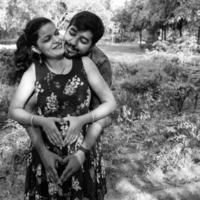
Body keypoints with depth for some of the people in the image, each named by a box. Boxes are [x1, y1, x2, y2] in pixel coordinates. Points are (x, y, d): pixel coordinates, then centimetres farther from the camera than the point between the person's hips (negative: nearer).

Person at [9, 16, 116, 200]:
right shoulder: (34, 70, -7)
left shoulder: (84, 63, -10)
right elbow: (15, 110, -3)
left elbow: (110, 102, -7)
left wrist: (82, 120, -20)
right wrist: (41, 121, -20)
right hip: (46, 154, 1)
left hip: (83, 153, 0)